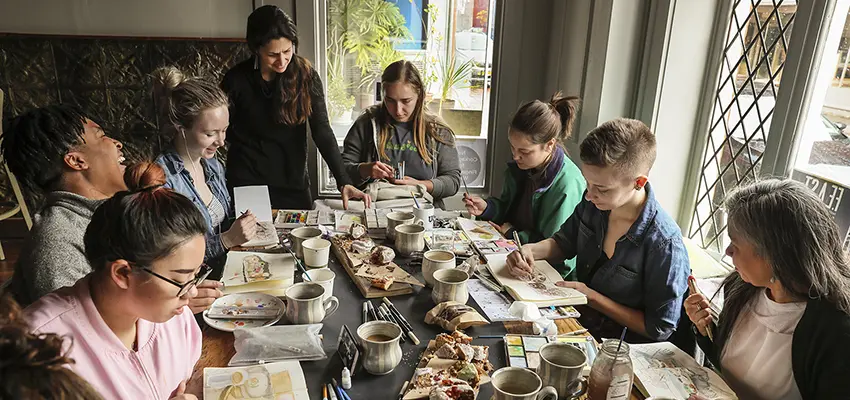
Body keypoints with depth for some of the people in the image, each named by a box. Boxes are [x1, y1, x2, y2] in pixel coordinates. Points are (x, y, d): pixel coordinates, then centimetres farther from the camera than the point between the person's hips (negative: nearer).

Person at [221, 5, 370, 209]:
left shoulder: (306, 75, -8)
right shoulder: (236, 79, -10)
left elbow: (322, 131, -14)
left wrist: (343, 182, -22)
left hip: (294, 182, 1)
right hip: (247, 181, -1)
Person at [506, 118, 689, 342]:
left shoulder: (664, 244, -27)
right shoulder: (593, 203, -10)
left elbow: (660, 329, -17)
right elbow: (564, 242, 9)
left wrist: (593, 298, -19)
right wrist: (531, 250, -11)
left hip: (614, 347, -6)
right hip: (578, 318, 6)